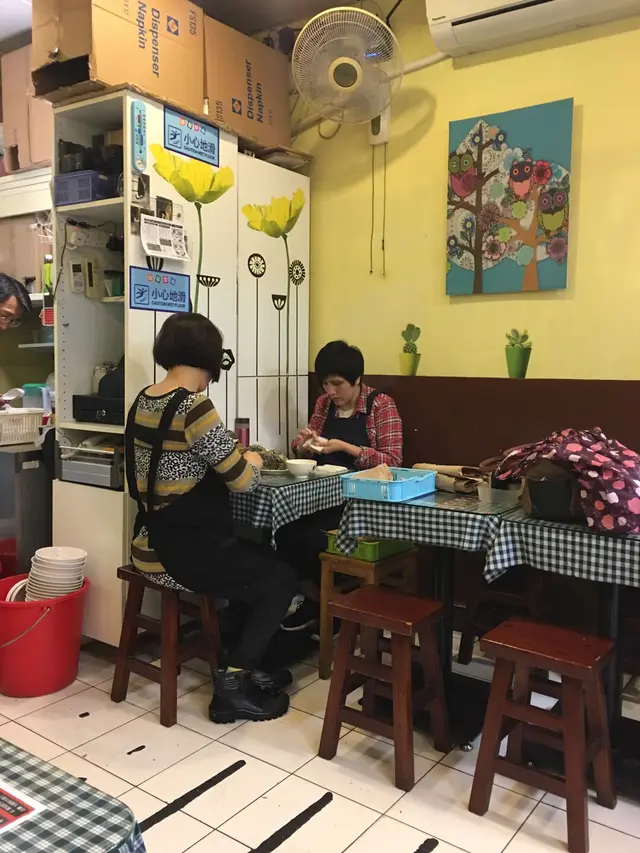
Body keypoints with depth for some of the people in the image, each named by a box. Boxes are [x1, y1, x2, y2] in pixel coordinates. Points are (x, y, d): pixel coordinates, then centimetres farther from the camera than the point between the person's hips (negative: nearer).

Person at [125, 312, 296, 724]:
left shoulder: (143, 401, 5)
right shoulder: (193, 406, -22)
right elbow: (242, 479, -17)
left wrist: (232, 457, 12)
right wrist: (253, 462, 4)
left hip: (155, 543, 9)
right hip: (186, 551, -9)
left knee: (259, 561, 24)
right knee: (280, 578, 9)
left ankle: (244, 667, 29)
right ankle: (233, 684, 9)